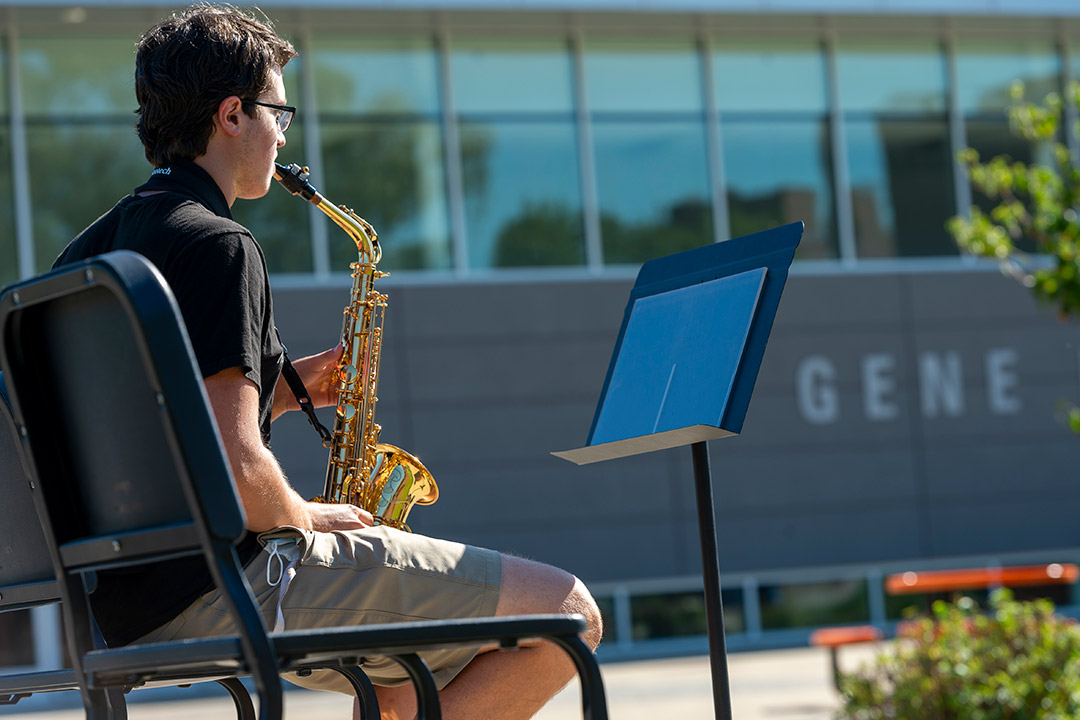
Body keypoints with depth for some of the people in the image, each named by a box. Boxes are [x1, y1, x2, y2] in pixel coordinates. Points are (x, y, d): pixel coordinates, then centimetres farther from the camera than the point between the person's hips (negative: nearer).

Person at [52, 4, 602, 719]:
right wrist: (305, 517, -4)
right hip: (225, 586, -10)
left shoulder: (85, 255, 14)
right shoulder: (218, 246, -14)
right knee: (568, 614, -10)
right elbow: (235, 470, -23)